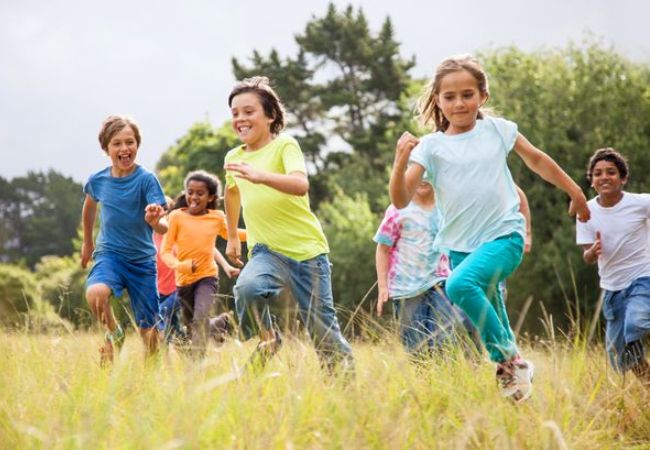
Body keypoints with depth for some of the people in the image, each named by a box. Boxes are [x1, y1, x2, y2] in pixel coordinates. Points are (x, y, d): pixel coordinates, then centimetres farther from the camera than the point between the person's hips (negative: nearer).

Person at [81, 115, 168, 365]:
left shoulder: (146, 179, -12)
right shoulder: (97, 180, -2)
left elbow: (162, 228, -20)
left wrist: (154, 220, -43)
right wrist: (87, 243, 30)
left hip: (142, 259, -1)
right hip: (109, 253, 1)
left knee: (148, 328, 0)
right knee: (95, 293, -31)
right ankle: (113, 334, -4)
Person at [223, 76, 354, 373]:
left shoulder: (285, 145, -8)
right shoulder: (234, 157, 9)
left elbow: (301, 185, -28)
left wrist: (261, 176, -43)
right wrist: (232, 237, 36)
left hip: (307, 250, -3)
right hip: (266, 251, 3)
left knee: (323, 331, -1)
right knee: (247, 288, -31)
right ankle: (267, 339, -7)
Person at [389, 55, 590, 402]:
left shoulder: (498, 130, 3)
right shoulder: (430, 146, 1)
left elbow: (537, 160, 20)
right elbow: (401, 200, -7)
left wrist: (574, 191, 26)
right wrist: (400, 164, -25)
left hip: (504, 235, -3)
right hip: (461, 245, 3)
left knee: (461, 284, -29)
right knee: (491, 322, 5)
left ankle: (510, 360, -18)